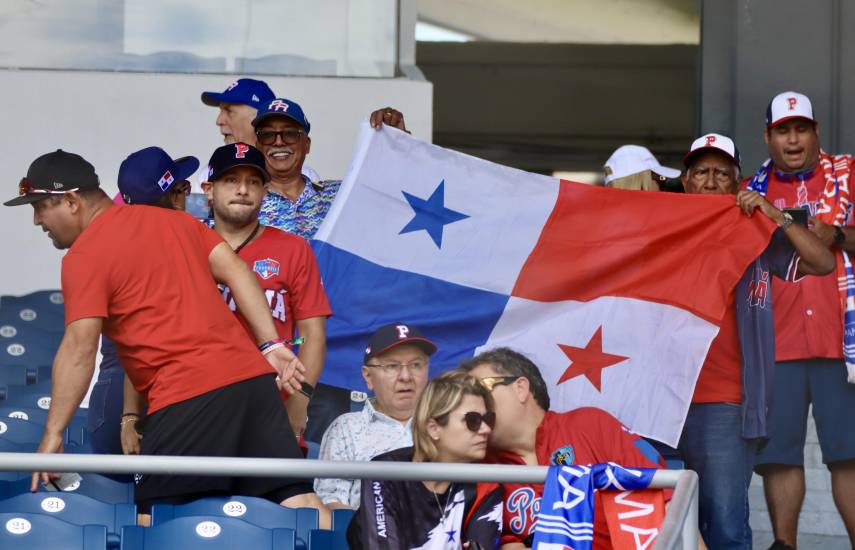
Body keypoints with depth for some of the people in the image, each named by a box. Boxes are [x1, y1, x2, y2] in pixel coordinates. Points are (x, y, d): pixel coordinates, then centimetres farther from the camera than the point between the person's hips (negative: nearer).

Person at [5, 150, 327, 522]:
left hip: (188, 398, -7)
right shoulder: (171, 220, 20)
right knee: (296, 497, 1)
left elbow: (79, 348, -10)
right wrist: (271, 346, 13)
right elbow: (235, 271, 15)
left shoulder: (84, 256, -1)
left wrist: (53, 433, -8)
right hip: (253, 377, 7)